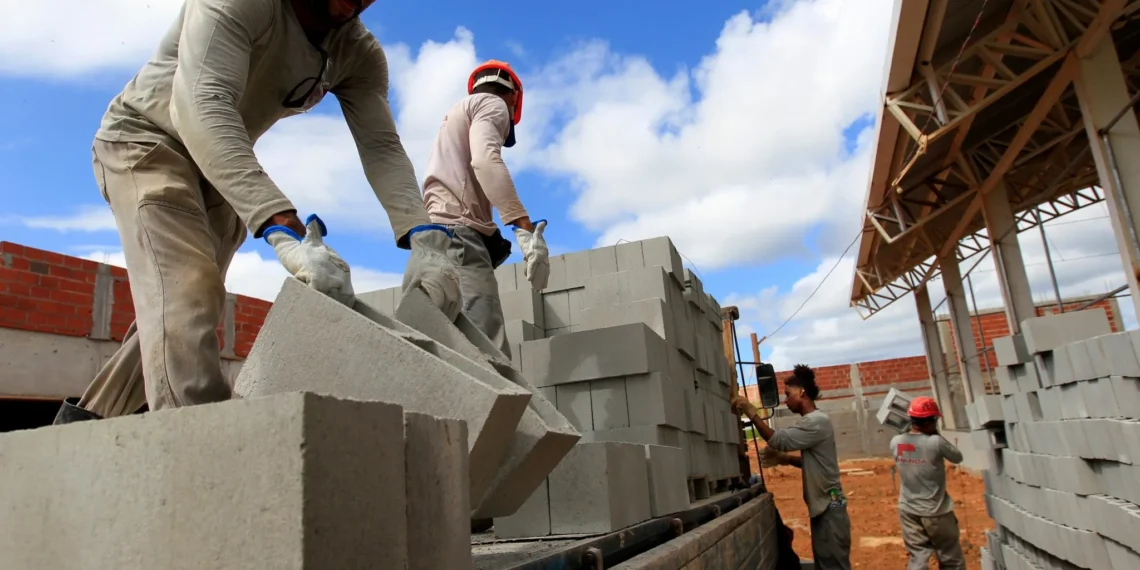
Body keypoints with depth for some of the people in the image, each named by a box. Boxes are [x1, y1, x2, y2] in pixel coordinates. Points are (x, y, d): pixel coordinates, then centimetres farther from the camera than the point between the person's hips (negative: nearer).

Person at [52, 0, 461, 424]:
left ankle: (90, 415, 31)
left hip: (222, 169, 7)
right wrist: (286, 233, -60)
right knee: (187, 289, -29)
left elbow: (382, 147, -22)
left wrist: (425, 241, -41)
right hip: (142, 138, -6)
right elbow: (203, 107, -46)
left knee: (189, 307, 12)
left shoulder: (360, 54, -12)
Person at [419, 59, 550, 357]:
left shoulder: (458, 113, 37)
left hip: (438, 231, 9)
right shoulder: (493, 104, 10)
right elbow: (486, 159, -13)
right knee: (490, 353, -22)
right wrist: (525, 229, -22)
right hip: (458, 230, -9)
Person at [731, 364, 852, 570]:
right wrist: (786, 459, 7)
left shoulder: (817, 422, -18)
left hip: (829, 508, -10)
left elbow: (778, 440, -26)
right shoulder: (812, 421, 14)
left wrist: (751, 412, -24)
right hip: (823, 507, 10)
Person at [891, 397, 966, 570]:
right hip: (935, 512, -4)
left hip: (908, 511, 4)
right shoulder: (936, 442, -20)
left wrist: (909, 431, 10)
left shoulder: (896, 442, -6)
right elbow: (957, 458, -2)